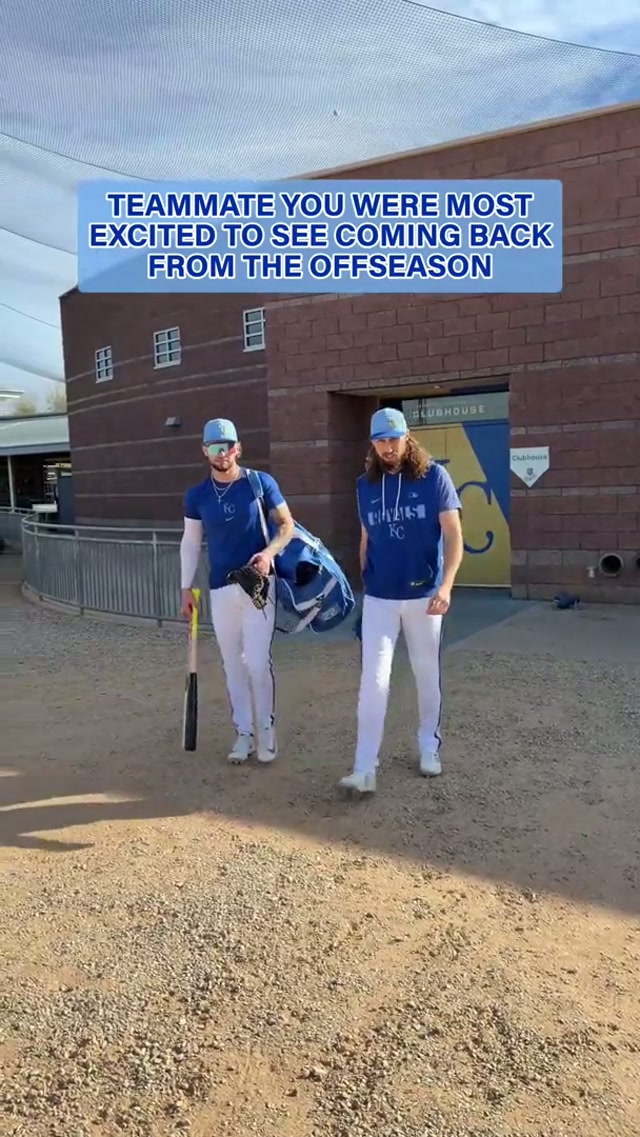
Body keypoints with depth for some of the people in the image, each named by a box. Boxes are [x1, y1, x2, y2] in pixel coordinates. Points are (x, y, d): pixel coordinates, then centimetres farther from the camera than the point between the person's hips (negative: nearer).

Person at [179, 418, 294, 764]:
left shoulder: (261, 483, -3)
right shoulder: (196, 495, 4)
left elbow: (287, 525, 1)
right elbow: (190, 542, 10)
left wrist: (269, 552, -17)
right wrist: (186, 587, 6)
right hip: (220, 589, 3)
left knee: (258, 662, -6)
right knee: (233, 665, 8)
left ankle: (266, 731, 12)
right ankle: (244, 733, 19)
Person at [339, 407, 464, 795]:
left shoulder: (434, 476, -6)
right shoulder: (366, 485, 5)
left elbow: (453, 535, -10)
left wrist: (446, 586, -21)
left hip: (423, 595, -2)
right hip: (379, 598, 2)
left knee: (427, 674, 13)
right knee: (373, 679, -4)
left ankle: (430, 746, 32)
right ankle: (365, 768, -2)